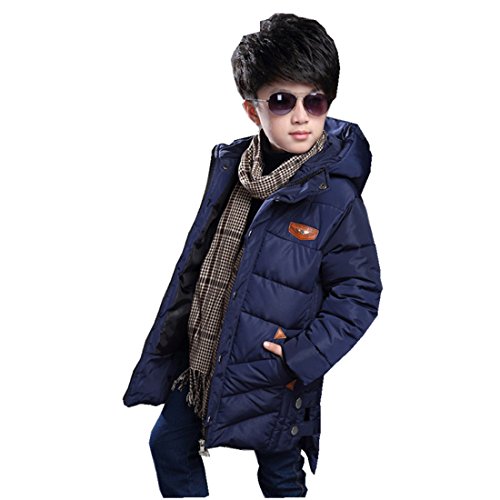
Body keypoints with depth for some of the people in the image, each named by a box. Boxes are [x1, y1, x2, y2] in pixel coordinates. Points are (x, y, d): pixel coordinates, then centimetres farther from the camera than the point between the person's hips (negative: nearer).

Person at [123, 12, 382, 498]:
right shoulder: (229, 166, -3)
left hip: (272, 380, -5)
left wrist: (301, 353, -19)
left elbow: (360, 292, -13)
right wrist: (169, 340, 11)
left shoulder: (335, 198, -19)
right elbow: (195, 259, 8)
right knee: (169, 444, 19)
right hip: (203, 362, 5)